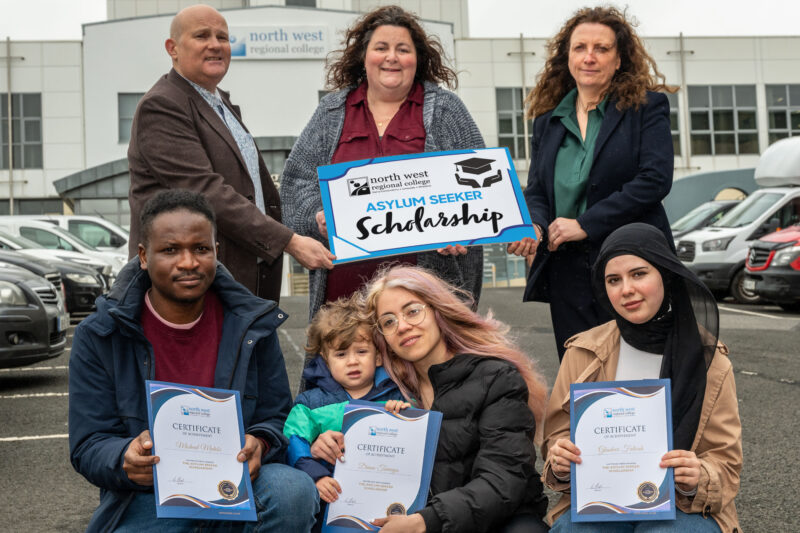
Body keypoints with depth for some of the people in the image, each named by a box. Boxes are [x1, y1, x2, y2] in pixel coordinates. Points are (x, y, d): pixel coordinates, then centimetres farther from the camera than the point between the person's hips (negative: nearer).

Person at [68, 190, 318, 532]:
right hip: (148, 498, -1)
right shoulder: (98, 337, -3)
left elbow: (278, 418, 6)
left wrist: (259, 444, -19)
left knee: (294, 491, -31)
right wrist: (126, 459, -27)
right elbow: (88, 448, -3)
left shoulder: (252, 325, 1)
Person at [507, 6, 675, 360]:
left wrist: (585, 224, -15)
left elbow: (655, 178, -11)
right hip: (567, 274, 4)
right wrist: (534, 226, -11)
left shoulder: (647, 107, 1)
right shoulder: (547, 121, 14)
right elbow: (535, 191, 13)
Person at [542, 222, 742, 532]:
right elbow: (559, 437, 8)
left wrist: (697, 479, -20)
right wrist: (561, 466, -15)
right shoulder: (583, 353, 3)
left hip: (682, 507, 0)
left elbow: (726, 465, 3)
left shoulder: (708, 361, 0)